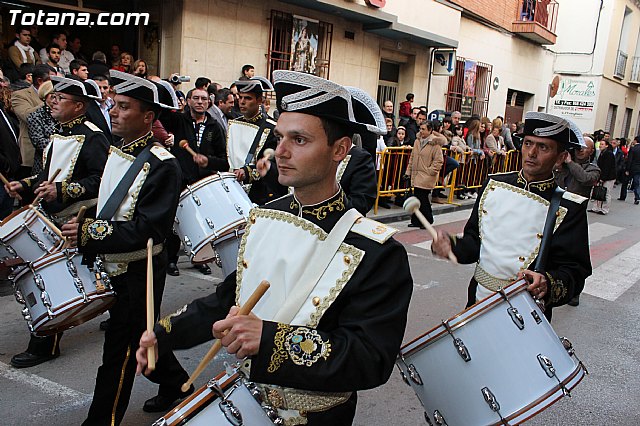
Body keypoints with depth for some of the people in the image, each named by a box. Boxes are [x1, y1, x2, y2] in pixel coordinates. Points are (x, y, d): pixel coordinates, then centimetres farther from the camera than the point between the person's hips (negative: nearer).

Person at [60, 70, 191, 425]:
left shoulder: (162, 165, -21)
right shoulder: (115, 152, 5)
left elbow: (147, 230, -27)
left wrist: (90, 232, -28)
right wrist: (81, 227, 5)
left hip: (139, 272, -9)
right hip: (112, 266, 9)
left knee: (119, 352, 3)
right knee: (140, 336, 23)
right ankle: (176, 383, 43)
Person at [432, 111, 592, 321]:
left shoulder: (569, 208, -11)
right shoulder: (494, 184, 3)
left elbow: (575, 271, -14)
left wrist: (547, 284, -34)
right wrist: (452, 246, -11)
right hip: (478, 302, 5)